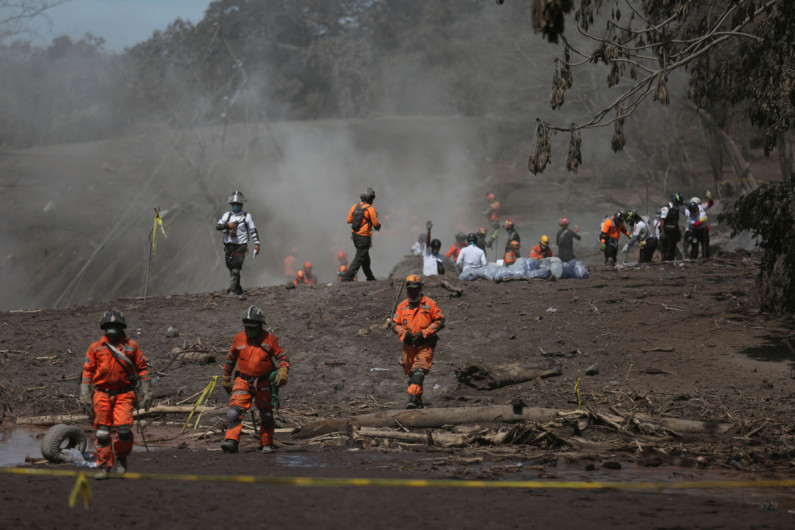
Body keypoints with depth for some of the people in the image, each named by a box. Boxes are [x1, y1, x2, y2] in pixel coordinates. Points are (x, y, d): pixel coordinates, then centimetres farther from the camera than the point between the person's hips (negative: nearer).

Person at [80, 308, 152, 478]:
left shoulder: (131, 346, 9)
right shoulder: (95, 348, 8)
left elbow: (142, 369, 12)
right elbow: (87, 373, 10)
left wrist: (146, 393, 6)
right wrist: (85, 397, 3)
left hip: (124, 395, -1)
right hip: (102, 394, 1)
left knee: (124, 429, -15)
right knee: (102, 433, 0)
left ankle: (121, 459, 10)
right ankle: (104, 467, 9)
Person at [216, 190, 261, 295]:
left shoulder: (246, 216, 1)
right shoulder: (227, 215, 9)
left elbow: (253, 230, 5)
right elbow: (217, 226, -2)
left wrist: (257, 243, -1)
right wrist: (228, 225, -19)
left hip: (240, 246, -4)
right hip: (228, 246, 4)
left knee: (236, 267, -17)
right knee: (231, 267, 11)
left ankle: (233, 289, -19)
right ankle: (238, 289, 25)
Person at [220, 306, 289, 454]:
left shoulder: (269, 339, -4)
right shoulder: (239, 339, 2)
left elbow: (282, 357, -1)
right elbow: (230, 359, 15)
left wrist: (283, 371, -20)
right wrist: (226, 378, 21)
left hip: (264, 383, 0)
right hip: (243, 381, 0)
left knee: (266, 416, 8)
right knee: (234, 411, -17)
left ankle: (266, 445, 23)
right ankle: (231, 442, -23)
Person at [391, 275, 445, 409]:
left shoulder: (429, 304, -1)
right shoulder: (402, 306, 9)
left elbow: (440, 321, 0)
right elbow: (395, 323, 12)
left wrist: (425, 333, -11)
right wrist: (404, 333, -8)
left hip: (424, 345, -5)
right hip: (408, 345, 5)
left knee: (419, 372, -21)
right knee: (411, 374, 12)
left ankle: (413, 399, -30)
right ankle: (418, 401, 24)